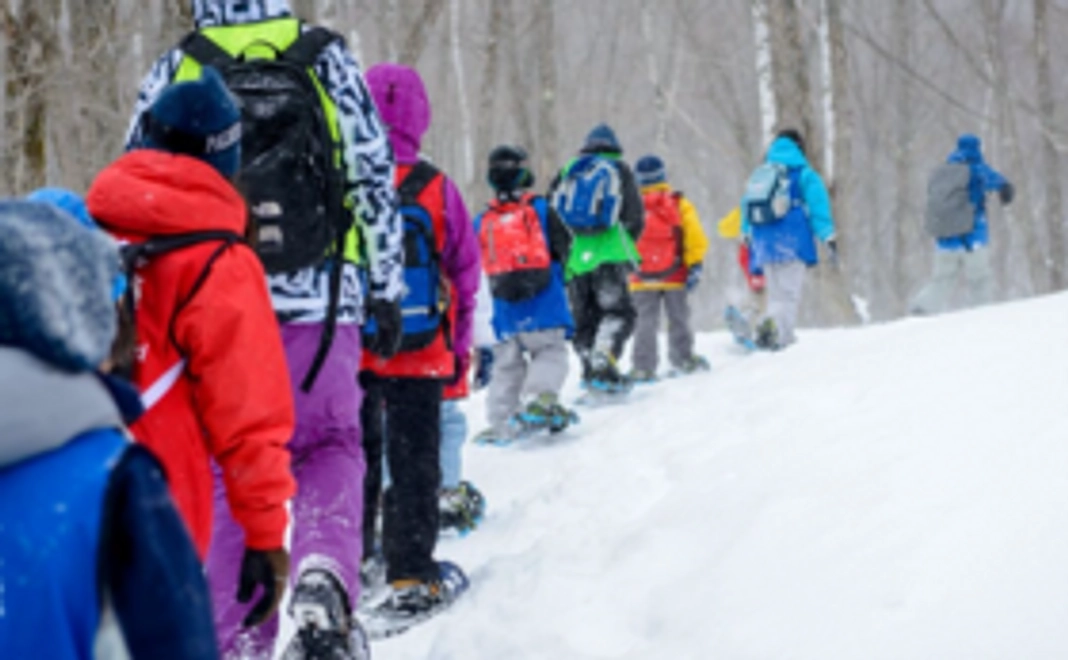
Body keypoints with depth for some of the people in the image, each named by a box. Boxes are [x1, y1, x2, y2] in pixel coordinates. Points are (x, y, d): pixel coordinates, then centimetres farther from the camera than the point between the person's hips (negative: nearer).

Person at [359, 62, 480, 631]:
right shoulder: (436, 190, -8)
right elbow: (465, 275, 0)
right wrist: (460, 349, 11)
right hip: (421, 355, -1)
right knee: (413, 465, 6)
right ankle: (411, 577, 3)